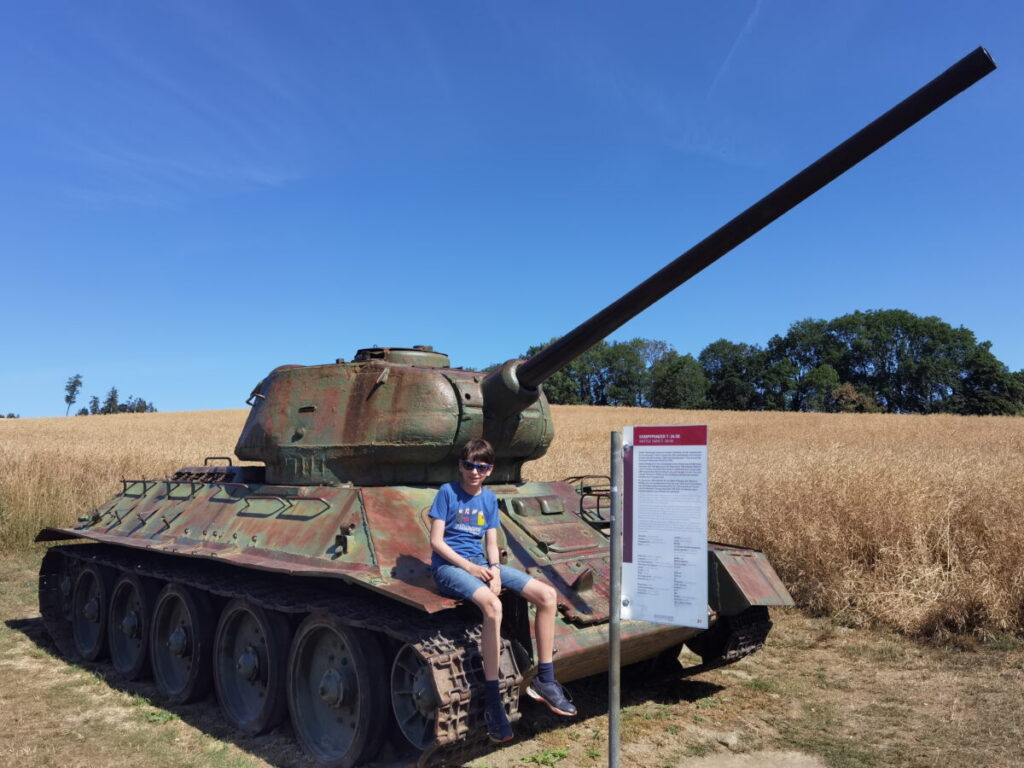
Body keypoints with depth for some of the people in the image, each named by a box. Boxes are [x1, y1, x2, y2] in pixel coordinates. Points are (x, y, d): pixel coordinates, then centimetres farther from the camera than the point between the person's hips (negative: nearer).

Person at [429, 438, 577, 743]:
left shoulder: (489, 499, 12)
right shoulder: (447, 492, -4)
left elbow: (491, 544, 12)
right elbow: (436, 541, -8)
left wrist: (494, 570, -9)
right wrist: (470, 568, -16)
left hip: (481, 563, 6)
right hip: (449, 566, -6)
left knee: (548, 595, -9)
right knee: (492, 604, -37)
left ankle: (544, 680, 2)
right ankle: (492, 700, -28)